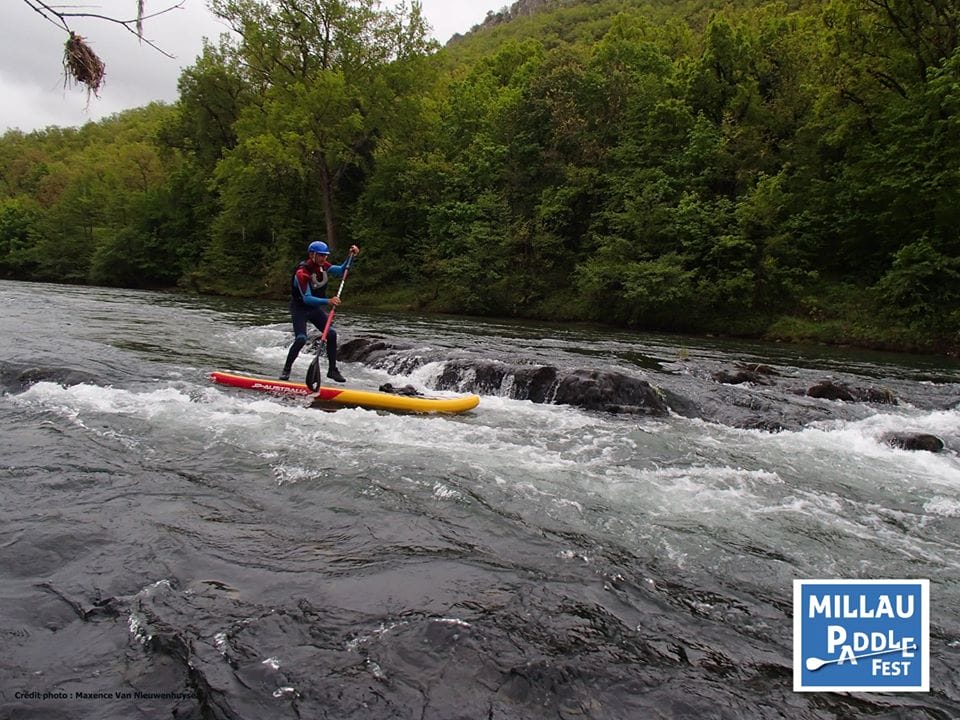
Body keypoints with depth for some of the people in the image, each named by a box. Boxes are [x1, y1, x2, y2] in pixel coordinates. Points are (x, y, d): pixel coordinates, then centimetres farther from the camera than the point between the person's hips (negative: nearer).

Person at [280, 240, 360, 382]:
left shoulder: (323, 266, -6)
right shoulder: (302, 273, -28)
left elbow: (341, 271, -1)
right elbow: (306, 298, -34)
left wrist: (350, 256, -16)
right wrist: (328, 301, -46)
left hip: (316, 307, 7)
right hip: (300, 308, -6)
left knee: (331, 334, -6)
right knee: (301, 339, -20)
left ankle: (332, 370, 5)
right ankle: (286, 369, 2)